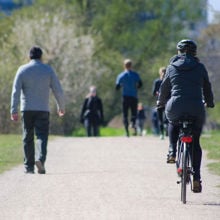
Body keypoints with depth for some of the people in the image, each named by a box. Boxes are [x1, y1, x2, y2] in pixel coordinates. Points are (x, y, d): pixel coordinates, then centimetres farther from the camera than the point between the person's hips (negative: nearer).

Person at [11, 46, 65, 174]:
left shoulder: (22, 70, 2)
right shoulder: (48, 70, 2)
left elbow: (16, 91, -5)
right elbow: (58, 90, 2)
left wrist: (14, 110, -8)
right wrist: (61, 107, 15)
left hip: (27, 109, 1)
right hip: (43, 109, -1)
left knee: (28, 138, 9)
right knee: (42, 136, -4)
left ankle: (29, 166, 9)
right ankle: (40, 159, -28)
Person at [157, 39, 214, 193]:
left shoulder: (172, 67, 10)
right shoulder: (200, 67, 9)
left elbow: (165, 87, 18)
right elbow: (207, 88, 17)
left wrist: (161, 102, 37)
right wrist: (209, 103, 36)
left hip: (175, 107, 0)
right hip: (197, 108, 0)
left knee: (173, 124, 35)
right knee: (195, 142, 12)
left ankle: (172, 152, 14)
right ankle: (196, 178, 1)